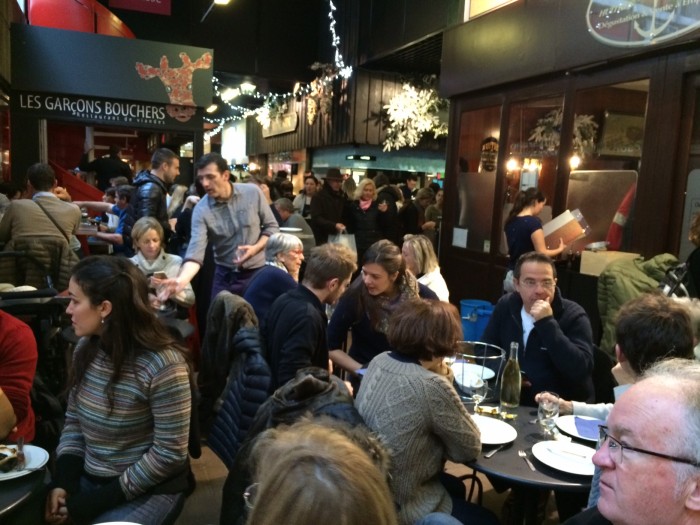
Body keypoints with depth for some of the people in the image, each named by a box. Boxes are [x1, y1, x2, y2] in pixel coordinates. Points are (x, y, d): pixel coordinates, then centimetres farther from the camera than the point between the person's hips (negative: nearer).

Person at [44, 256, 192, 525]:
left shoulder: (163, 364, -24)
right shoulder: (85, 349, -1)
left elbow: (169, 454, -19)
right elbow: (74, 421, 9)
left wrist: (101, 500, -14)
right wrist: (63, 482, -5)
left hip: (148, 491, -6)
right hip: (88, 479, 6)